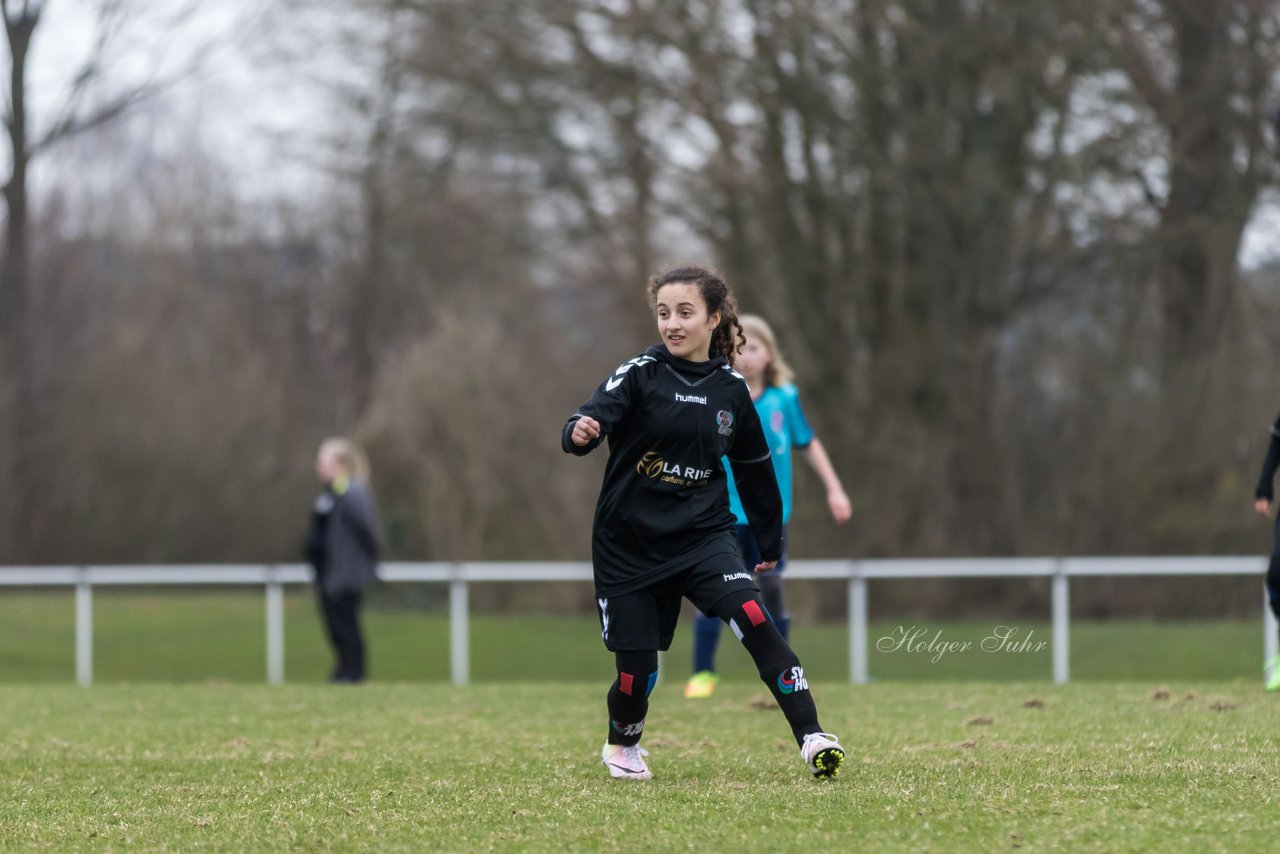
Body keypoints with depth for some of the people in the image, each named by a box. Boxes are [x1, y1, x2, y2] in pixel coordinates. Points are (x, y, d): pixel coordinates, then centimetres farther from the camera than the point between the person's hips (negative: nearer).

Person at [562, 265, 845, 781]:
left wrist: (770, 543, 24)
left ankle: (812, 739, -23)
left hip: (702, 536, 2)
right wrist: (579, 433, -49)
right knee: (637, 667, 2)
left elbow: (754, 469, 17)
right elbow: (596, 414, -25)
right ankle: (622, 744, 35)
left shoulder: (730, 390, 3)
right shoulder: (640, 375, -7)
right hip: (630, 544, -1)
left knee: (754, 619, -23)